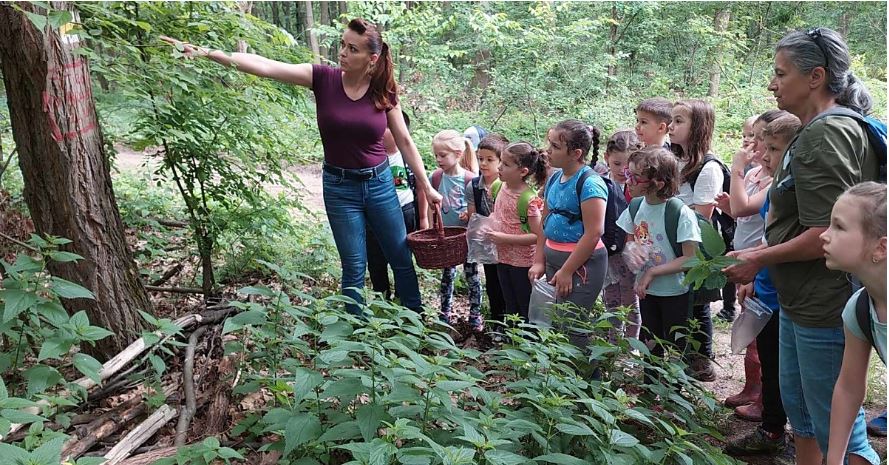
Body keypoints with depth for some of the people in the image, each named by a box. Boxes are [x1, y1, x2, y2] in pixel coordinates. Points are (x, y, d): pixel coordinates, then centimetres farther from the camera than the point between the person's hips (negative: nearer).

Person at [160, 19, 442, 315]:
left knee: (402, 261, 12)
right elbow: (265, 66, -19)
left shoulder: (384, 92, -7)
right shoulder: (323, 79, -11)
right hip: (339, 187, -1)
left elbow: (404, 141, 1)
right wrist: (206, 53, -27)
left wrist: (426, 187, 3)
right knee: (354, 268, 7)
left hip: (379, 183, 2)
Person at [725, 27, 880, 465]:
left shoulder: (825, 134, -19)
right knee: (800, 413, 23)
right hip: (801, 303, 11)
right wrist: (762, 252, 13)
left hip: (824, 310, -11)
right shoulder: (819, 130, 13)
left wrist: (760, 259, -13)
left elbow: (829, 234, -24)